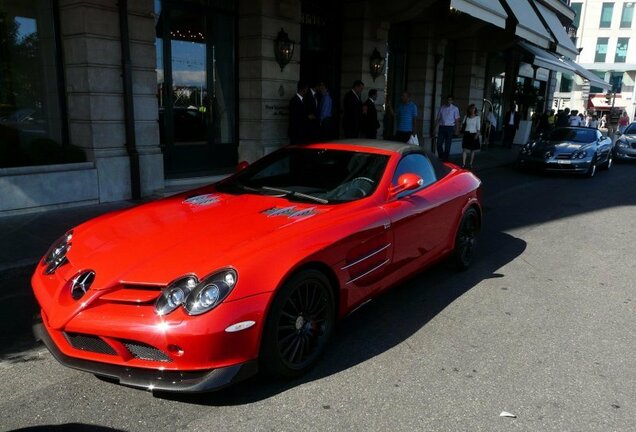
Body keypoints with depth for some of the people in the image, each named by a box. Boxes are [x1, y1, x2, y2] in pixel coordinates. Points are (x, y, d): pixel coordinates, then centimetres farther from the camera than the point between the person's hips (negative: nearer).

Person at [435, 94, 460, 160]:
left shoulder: (455, 109, 1)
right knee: (439, 143, 0)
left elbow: (457, 120, 0)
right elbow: (438, 118, 9)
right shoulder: (441, 108, 8)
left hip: (450, 127, -2)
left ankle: (445, 158, 15)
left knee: (447, 144, 4)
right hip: (441, 127, 2)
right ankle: (441, 157, 18)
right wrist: (435, 127, 4)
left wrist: (457, 130, -6)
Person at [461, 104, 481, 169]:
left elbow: (478, 127, -4)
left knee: (473, 150, 5)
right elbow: (463, 124, 10)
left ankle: (471, 164, 14)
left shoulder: (477, 117, 1)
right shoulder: (466, 117, 9)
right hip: (466, 134, 1)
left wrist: (477, 134, -15)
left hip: (473, 134, -1)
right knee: (465, 149, -6)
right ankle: (463, 164, -7)